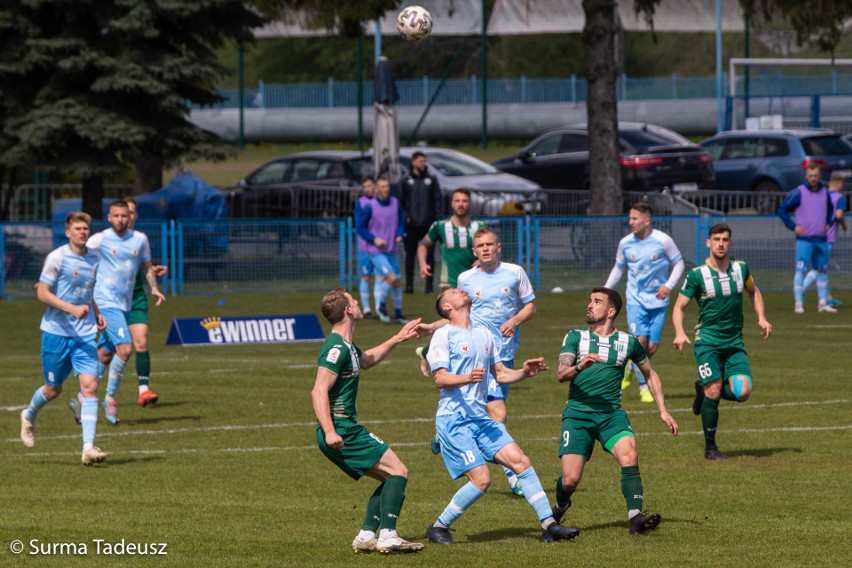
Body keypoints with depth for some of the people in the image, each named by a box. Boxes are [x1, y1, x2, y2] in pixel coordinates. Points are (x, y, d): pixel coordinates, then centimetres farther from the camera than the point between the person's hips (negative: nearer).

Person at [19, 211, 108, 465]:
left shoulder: (93, 258, 8)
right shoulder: (57, 258, -10)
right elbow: (42, 293, -12)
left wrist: (96, 313, 10)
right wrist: (72, 308, -22)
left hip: (85, 333, 4)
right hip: (56, 331, -4)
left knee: (90, 385, -12)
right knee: (53, 389, 8)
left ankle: (88, 447, -15)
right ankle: (29, 416, 43)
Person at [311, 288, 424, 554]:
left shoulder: (345, 346, 16)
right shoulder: (336, 348, -16)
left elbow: (366, 360, 40)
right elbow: (319, 392, -24)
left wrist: (397, 339, 37)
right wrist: (329, 432, -31)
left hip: (346, 429, 10)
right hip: (341, 430, -10)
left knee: (391, 478, 13)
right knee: (398, 471, -10)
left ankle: (366, 536, 8)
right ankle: (387, 536, -16)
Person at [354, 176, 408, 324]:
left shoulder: (395, 203, 2)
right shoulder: (370, 207, -12)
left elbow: (401, 221, 16)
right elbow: (360, 227, -5)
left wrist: (399, 235, -2)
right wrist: (374, 239, -15)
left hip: (391, 251, 5)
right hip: (376, 252, -5)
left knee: (396, 282, 8)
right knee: (392, 277, -19)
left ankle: (398, 314, 22)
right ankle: (380, 306, 2)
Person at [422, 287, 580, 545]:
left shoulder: (484, 334, 18)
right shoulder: (444, 335, -4)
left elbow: (500, 374, 21)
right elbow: (440, 378, -13)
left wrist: (523, 372, 1)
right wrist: (467, 378, -32)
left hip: (480, 417, 7)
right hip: (453, 419, -7)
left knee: (521, 461, -5)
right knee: (481, 480, -15)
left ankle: (549, 525, -2)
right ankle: (438, 528, 0)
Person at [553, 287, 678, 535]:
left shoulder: (629, 342, 9)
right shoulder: (575, 337, 6)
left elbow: (650, 375, 23)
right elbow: (561, 374, -8)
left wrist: (663, 411, 17)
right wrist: (579, 367, -30)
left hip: (612, 413, 1)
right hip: (577, 413, -1)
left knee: (629, 453, -29)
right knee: (570, 480, -9)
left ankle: (635, 517, -30)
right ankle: (560, 506, 26)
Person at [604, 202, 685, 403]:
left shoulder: (663, 241, -7)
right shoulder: (625, 243, 1)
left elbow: (678, 263, 3)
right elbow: (618, 268, 16)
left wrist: (669, 285, -11)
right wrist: (605, 290, 8)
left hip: (657, 301, 0)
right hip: (636, 300, 1)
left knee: (652, 347, -2)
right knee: (640, 340, -16)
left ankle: (631, 369, 29)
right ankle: (644, 387, -2)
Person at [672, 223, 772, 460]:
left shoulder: (741, 268, 4)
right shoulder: (697, 275, -6)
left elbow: (754, 291, 24)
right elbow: (679, 307, -1)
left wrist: (761, 317, 9)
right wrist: (680, 333, -19)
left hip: (735, 342, 3)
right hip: (707, 340, -3)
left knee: (742, 392, -13)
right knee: (714, 391, -15)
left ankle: (704, 389, 19)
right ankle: (710, 447, 2)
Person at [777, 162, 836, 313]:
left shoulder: (825, 192, 9)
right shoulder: (798, 193, -6)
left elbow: (830, 209, 28)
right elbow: (782, 209, -2)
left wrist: (828, 223, 13)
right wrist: (793, 226, -7)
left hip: (822, 239, 5)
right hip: (804, 239, -5)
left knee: (823, 270, 9)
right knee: (801, 270, -9)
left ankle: (823, 303, 16)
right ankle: (798, 303, -7)